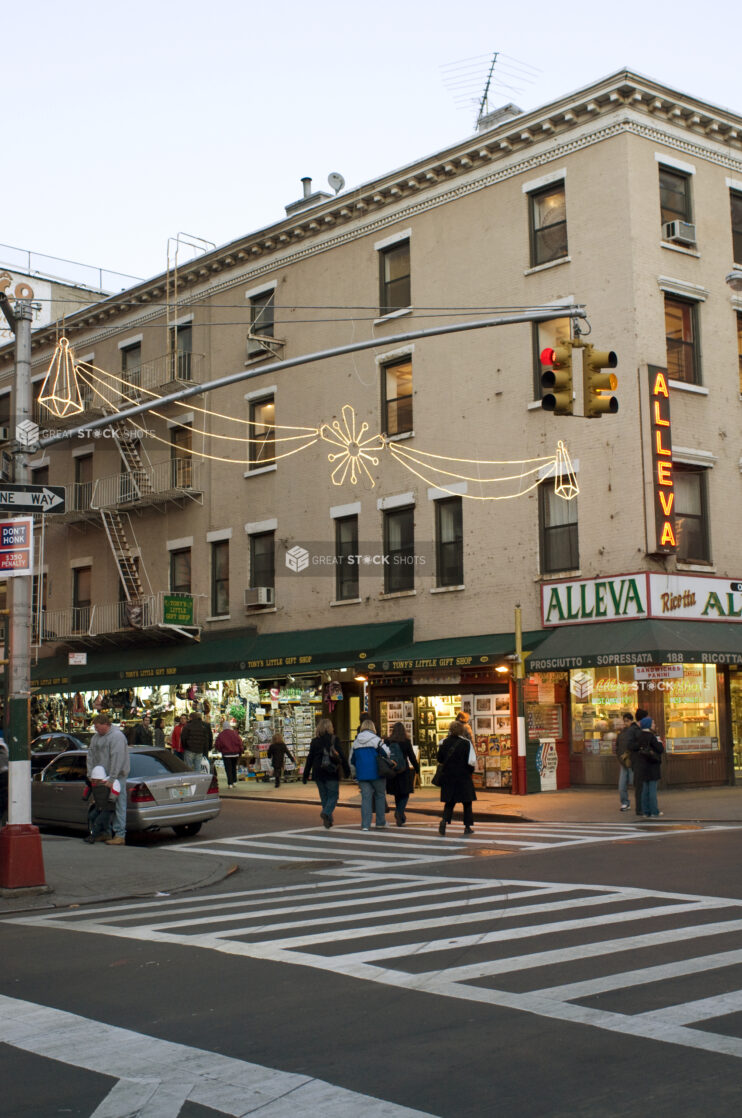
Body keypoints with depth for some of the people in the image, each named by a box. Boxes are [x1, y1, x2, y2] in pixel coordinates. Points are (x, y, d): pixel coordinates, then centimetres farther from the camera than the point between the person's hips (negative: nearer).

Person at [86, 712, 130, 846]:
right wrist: (90, 774, 3)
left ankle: (120, 835, -6)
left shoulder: (117, 736, -14)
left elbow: (117, 759, -20)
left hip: (117, 776, -8)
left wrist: (111, 779, -23)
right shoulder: (96, 737, 13)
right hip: (102, 777, 8)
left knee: (119, 805, -6)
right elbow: (91, 756, 13)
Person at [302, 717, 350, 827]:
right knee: (333, 795, 3)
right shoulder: (334, 740, -4)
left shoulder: (314, 742, 2)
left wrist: (305, 775, 9)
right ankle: (326, 813, -22)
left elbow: (310, 759, 4)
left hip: (318, 774, 3)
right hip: (332, 773, -3)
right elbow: (341, 756, -6)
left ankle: (328, 819, 11)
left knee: (324, 797, 13)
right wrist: (347, 771, 1)